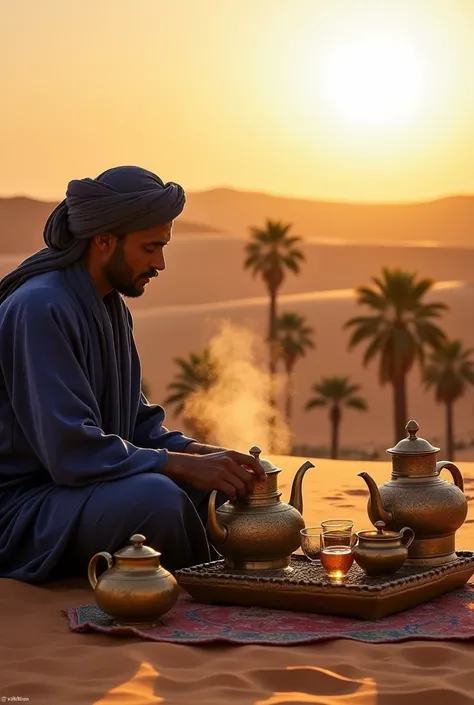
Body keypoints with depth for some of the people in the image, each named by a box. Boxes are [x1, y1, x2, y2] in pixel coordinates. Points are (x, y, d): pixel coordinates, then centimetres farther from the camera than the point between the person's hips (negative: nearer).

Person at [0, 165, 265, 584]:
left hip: (82, 488, 10)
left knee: (222, 484, 2)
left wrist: (204, 454, -5)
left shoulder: (113, 306, 9)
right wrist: (186, 465, -26)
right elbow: (72, 451, -27)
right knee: (156, 497, -32)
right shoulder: (39, 309, -21)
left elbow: (137, 424, 13)